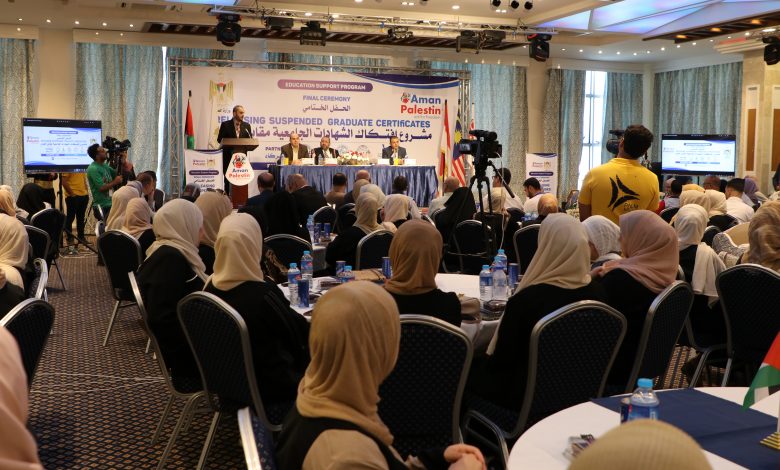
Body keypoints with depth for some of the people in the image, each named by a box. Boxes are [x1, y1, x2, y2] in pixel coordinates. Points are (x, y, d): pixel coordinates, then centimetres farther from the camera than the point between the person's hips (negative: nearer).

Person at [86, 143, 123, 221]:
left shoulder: (105, 165, 10)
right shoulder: (93, 169, -15)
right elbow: (102, 188, -21)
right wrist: (115, 182, -11)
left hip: (111, 203, 8)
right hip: (101, 206, -8)